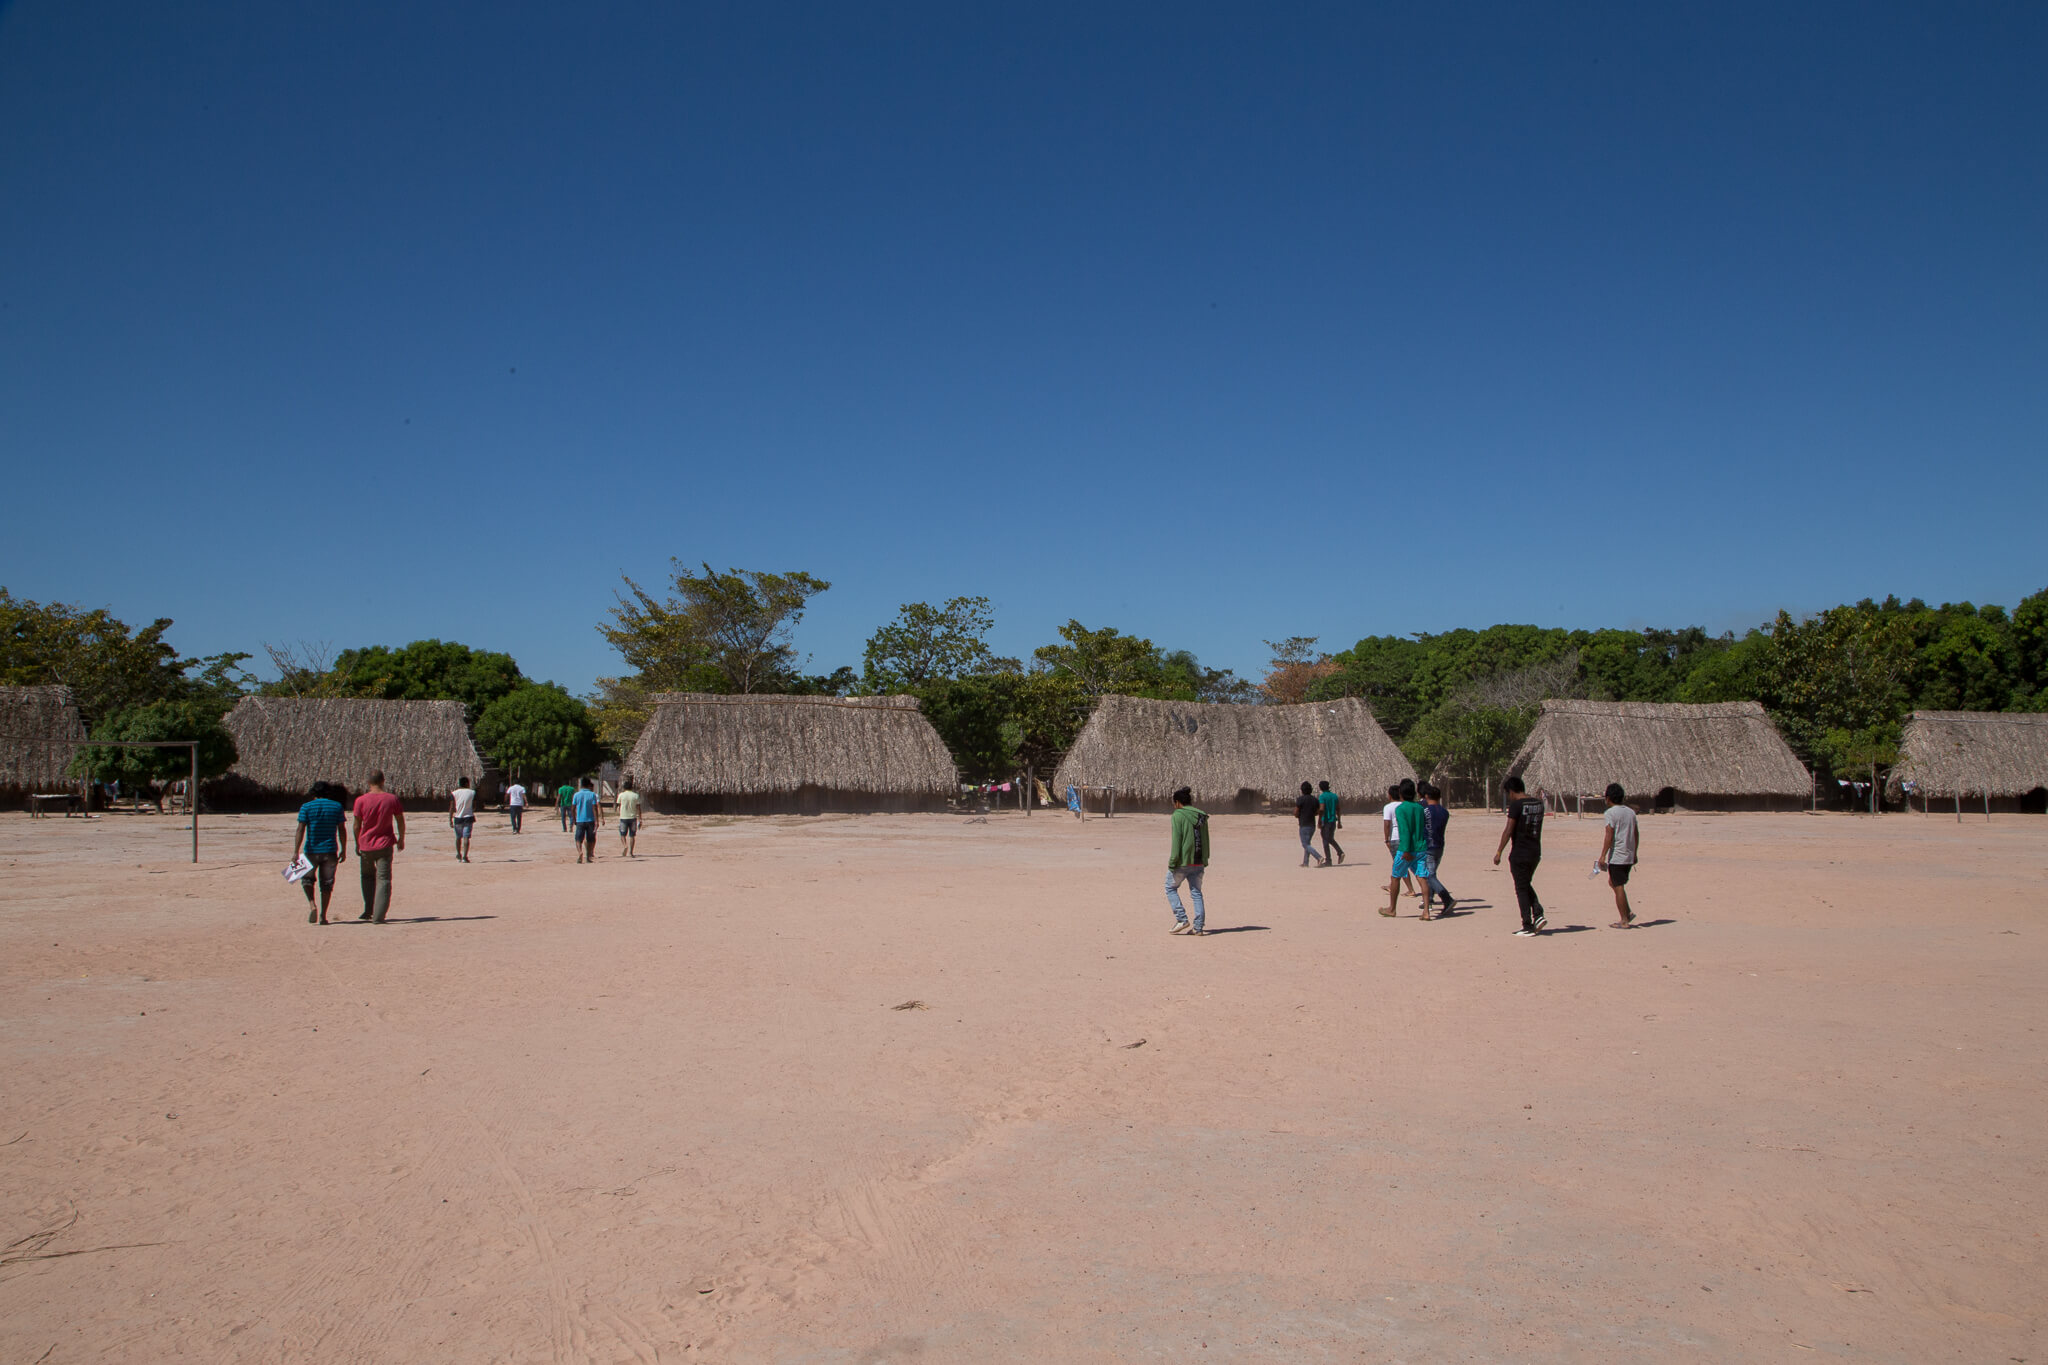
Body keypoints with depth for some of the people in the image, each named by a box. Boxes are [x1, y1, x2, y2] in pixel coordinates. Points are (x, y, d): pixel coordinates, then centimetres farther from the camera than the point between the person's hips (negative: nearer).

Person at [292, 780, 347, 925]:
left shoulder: (306, 807, -2)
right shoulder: (337, 806, 3)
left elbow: (300, 830, -9)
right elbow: (341, 830, 3)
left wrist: (296, 852, -10)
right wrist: (343, 850, 10)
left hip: (312, 850, -1)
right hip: (330, 851, 1)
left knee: (307, 879, 16)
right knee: (327, 883, 8)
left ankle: (312, 905, -6)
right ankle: (323, 916, 7)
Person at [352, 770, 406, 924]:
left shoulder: (361, 800, -6)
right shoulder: (392, 799, -4)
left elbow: (357, 825, -2)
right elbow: (400, 821, 3)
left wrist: (357, 844, 11)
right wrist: (401, 839, 18)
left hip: (366, 846, 1)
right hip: (385, 845, -1)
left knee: (368, 877, 21)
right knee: (383, 879, 0)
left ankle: (368, 911, 23)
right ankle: (378, 916, -8)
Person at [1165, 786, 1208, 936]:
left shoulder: (1178, 815, -9)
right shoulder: (1202, 817, 11)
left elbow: (1176, 841, -14)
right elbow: (1206, 840, 14)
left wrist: (1172, 863, -12)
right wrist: (1205, 860, 19)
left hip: (1183, 861, -6)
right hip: (1199, 863, 6)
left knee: (1170, 888, 12)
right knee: (1196, 893, 11)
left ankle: (1182, 919, 1)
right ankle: (1198, 927, 7)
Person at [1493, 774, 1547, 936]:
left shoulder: (1516, 805, -14)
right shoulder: (1538, 803, 7)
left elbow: (1508, 830, -15)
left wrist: (1498, 852, -10)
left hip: (1520, 854, -7)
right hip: (1536, 852, 7)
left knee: (1521, 889, 1)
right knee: (1526, 885, 22)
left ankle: (1528, 927, 2)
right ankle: (1538, 914, 5)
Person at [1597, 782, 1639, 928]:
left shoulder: (1611, 812, -10)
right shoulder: (1631, 812, 11)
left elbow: (1609, 836, -16)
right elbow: (1636, 835, 15)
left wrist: (1603, 856, -14)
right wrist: (1634, 854, 23)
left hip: (1616, 857, -8)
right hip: (1629, 856, 8)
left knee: (1618, 888, -2)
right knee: (1614, 883, 21)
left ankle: (1624, 921, -1)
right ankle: (1628, 912, 12)